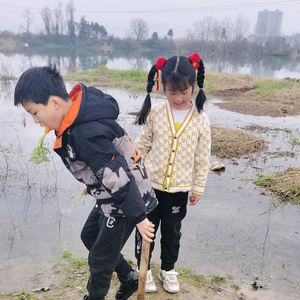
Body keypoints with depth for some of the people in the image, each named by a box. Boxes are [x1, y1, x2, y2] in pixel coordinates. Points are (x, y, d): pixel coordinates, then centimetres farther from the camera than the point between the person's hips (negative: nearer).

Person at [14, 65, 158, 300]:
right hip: (109, 197, 10)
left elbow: (119, 179, -31)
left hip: (126, 200, -10)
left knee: (100, 260, 11)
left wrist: (138, 218, -21)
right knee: (90, 236, 27)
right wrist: (92, 184, 26)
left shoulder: (87, 136, -34)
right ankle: (129, 278, 42)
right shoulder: (81, 113, -3)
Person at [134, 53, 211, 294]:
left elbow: (203, 157, -3)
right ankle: (144, 269, 36)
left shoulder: (201, 119, -10)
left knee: (172, 231, 17)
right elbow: (142, 146, -1)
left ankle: (168, 269, 40)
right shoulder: (155, 113, -10)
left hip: (179, 189, 0)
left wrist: (199, 187, 1)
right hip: (150, 185, 0)